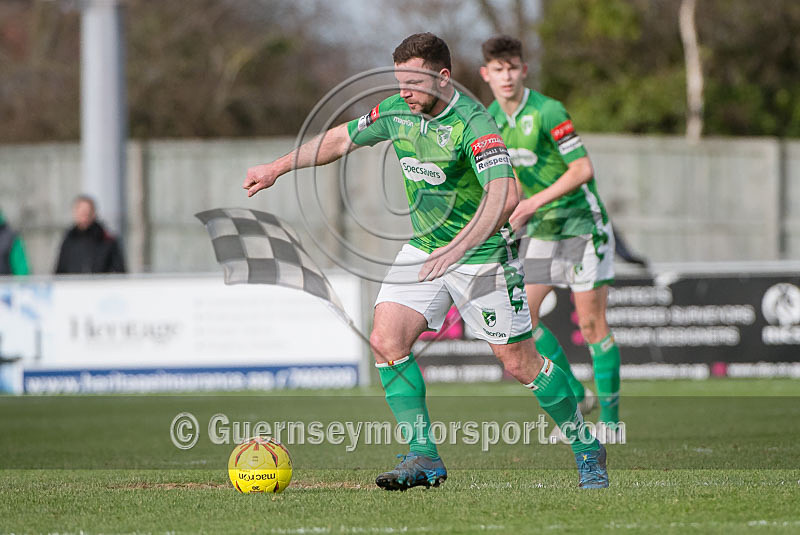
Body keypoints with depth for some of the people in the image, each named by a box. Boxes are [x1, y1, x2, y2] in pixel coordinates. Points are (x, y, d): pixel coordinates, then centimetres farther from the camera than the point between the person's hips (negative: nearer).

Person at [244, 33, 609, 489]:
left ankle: (588, 449, 19)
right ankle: (424, 457, -5)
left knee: (519, 362, -1)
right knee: (386, 340, -11)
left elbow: (505, 196, -38)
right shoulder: (397, 111, -3)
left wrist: (457, 248, -47)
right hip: (424, 247, 7)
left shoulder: (472, 123, -26)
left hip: (483, 254, -6)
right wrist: (276, 169, 19)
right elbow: (340, 139, 15)